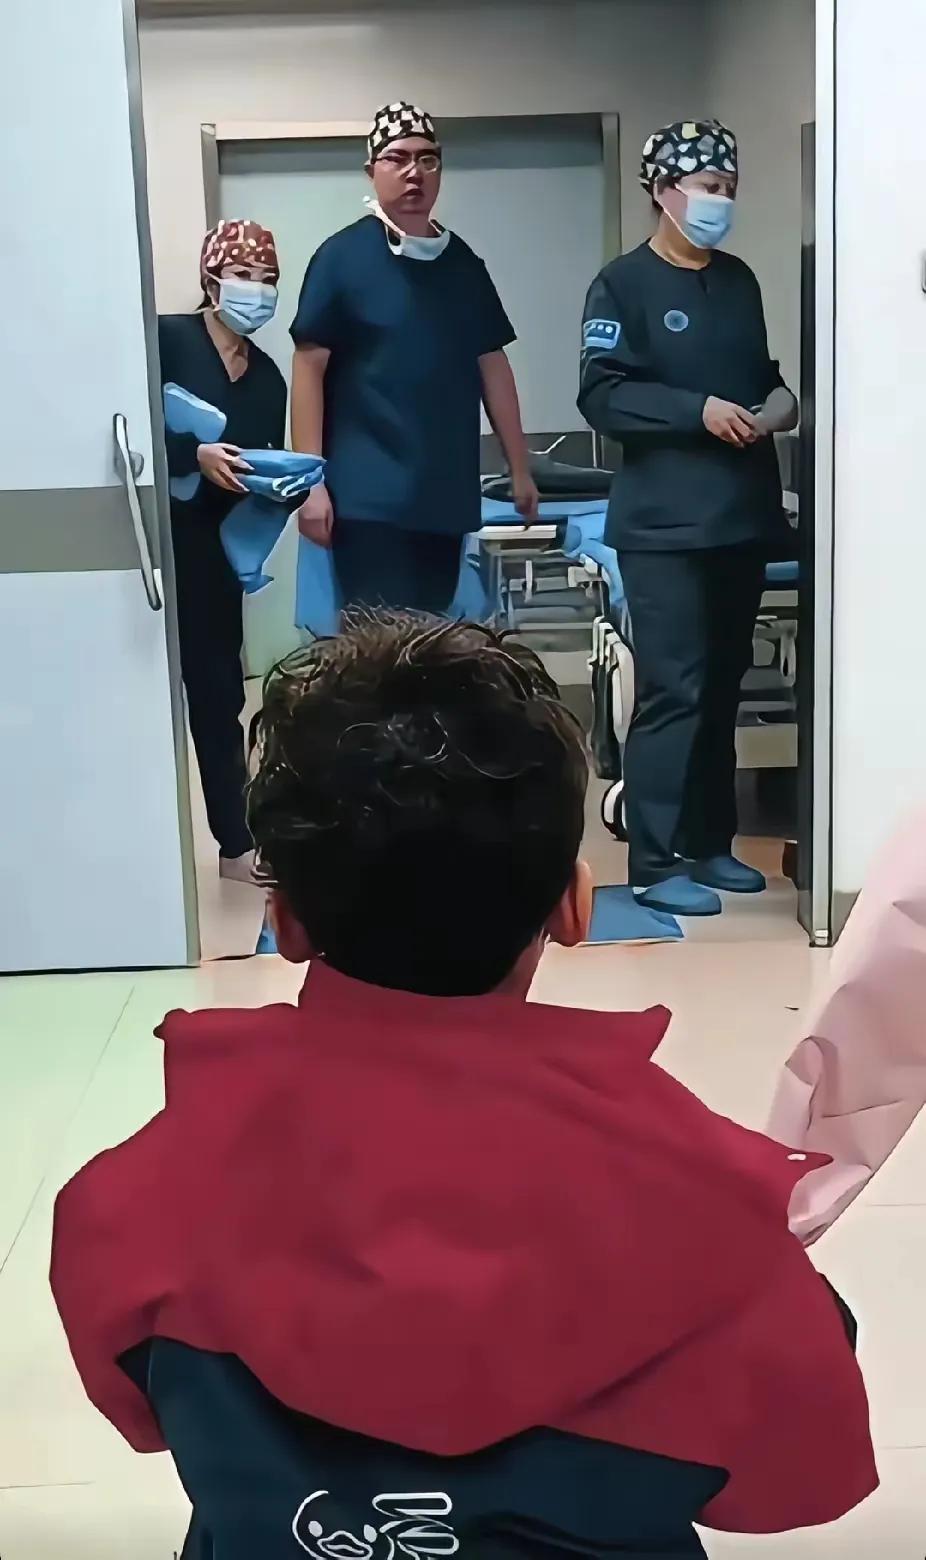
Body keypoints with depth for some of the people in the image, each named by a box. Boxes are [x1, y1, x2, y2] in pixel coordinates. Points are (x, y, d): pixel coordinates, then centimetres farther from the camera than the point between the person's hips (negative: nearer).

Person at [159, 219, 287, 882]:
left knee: (217, 684, 10)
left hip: (214, 541, 5)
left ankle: (235, 843, 18)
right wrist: (195, 454, -23)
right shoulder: (167, 338, -6)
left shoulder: (267, 376, 11)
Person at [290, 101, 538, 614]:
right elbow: (309, 367, -6)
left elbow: (492, 365, 16)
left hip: (447, 494, 5)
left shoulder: (462, 262, 12)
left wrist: (519, 468, 15)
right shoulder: (342, 257, -4)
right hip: (370, 496, -5)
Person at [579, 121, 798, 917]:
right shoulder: (623, 284, -4)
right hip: (665, 522, -7)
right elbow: (602, 395, -13)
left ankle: (710, 842, 22)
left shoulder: (739, 281, 15)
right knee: (674, 689, -9)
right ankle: (657, 861, -1)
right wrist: (698, 410, -21)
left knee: (724, 686, 12)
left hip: (743, 513, 7)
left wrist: (781, 397, 3)